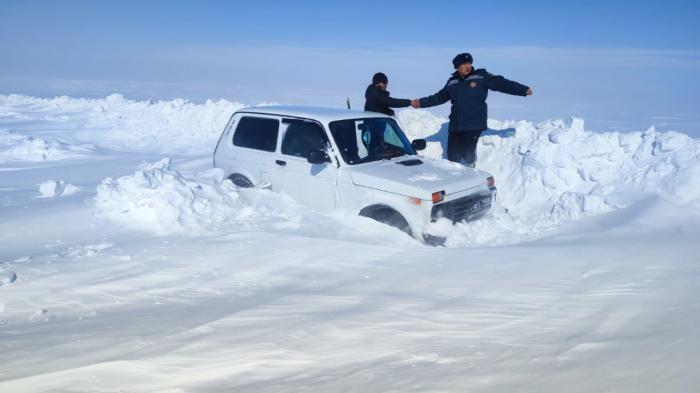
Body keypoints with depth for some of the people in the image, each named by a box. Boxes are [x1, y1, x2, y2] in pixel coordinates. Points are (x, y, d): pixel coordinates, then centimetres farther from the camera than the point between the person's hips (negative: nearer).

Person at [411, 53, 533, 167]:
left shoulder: (481, 76, 0)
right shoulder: (452, 82, 11)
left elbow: (501, 83, -6)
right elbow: (439, 97, 23)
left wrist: (523, 90, -13)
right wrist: (421, 102, 23)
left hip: (474, 125, -4)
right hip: (455, 125, 4)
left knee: (468, 153, -11)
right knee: (453, 156, 5)